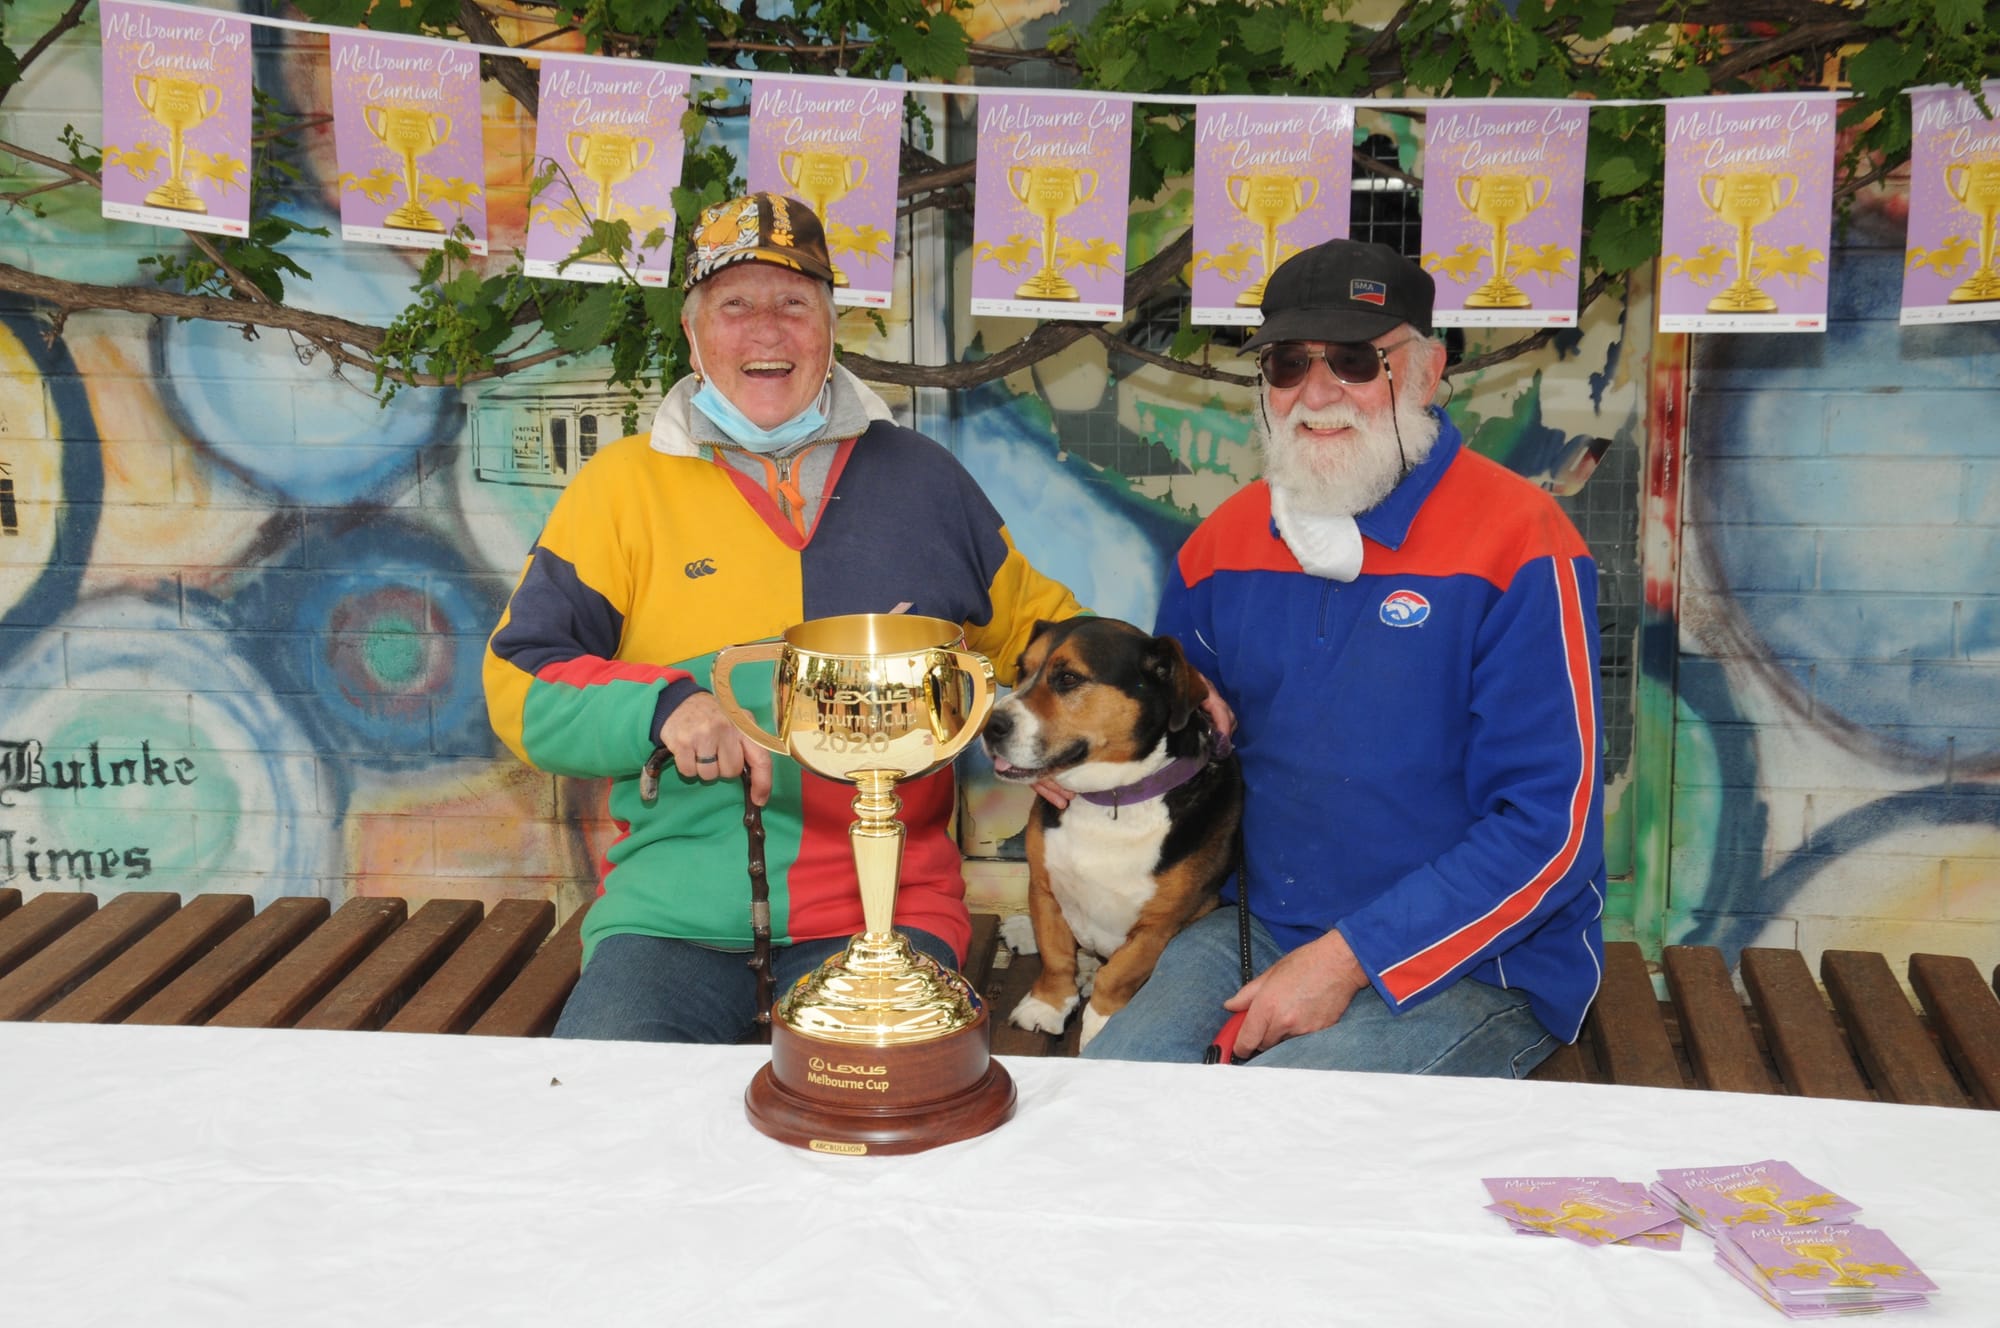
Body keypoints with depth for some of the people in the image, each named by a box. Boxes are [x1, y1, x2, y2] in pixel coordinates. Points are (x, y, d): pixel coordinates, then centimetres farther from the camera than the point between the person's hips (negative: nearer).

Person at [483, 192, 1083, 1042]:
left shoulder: (920, 478, 14)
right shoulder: (622, 485, 8)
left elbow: (1036, 625, 25)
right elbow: (519, 684, 3)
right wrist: (663, 706, -16)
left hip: (883, 909, 1)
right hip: (671, 914, 0)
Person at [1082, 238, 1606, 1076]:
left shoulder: (1518, 544, -12)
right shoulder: (1221, 544, 7)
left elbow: (1550, 827, -16)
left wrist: (1348, 960, -19)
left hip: (1468, 965, -5)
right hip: (1260, 928, 6)